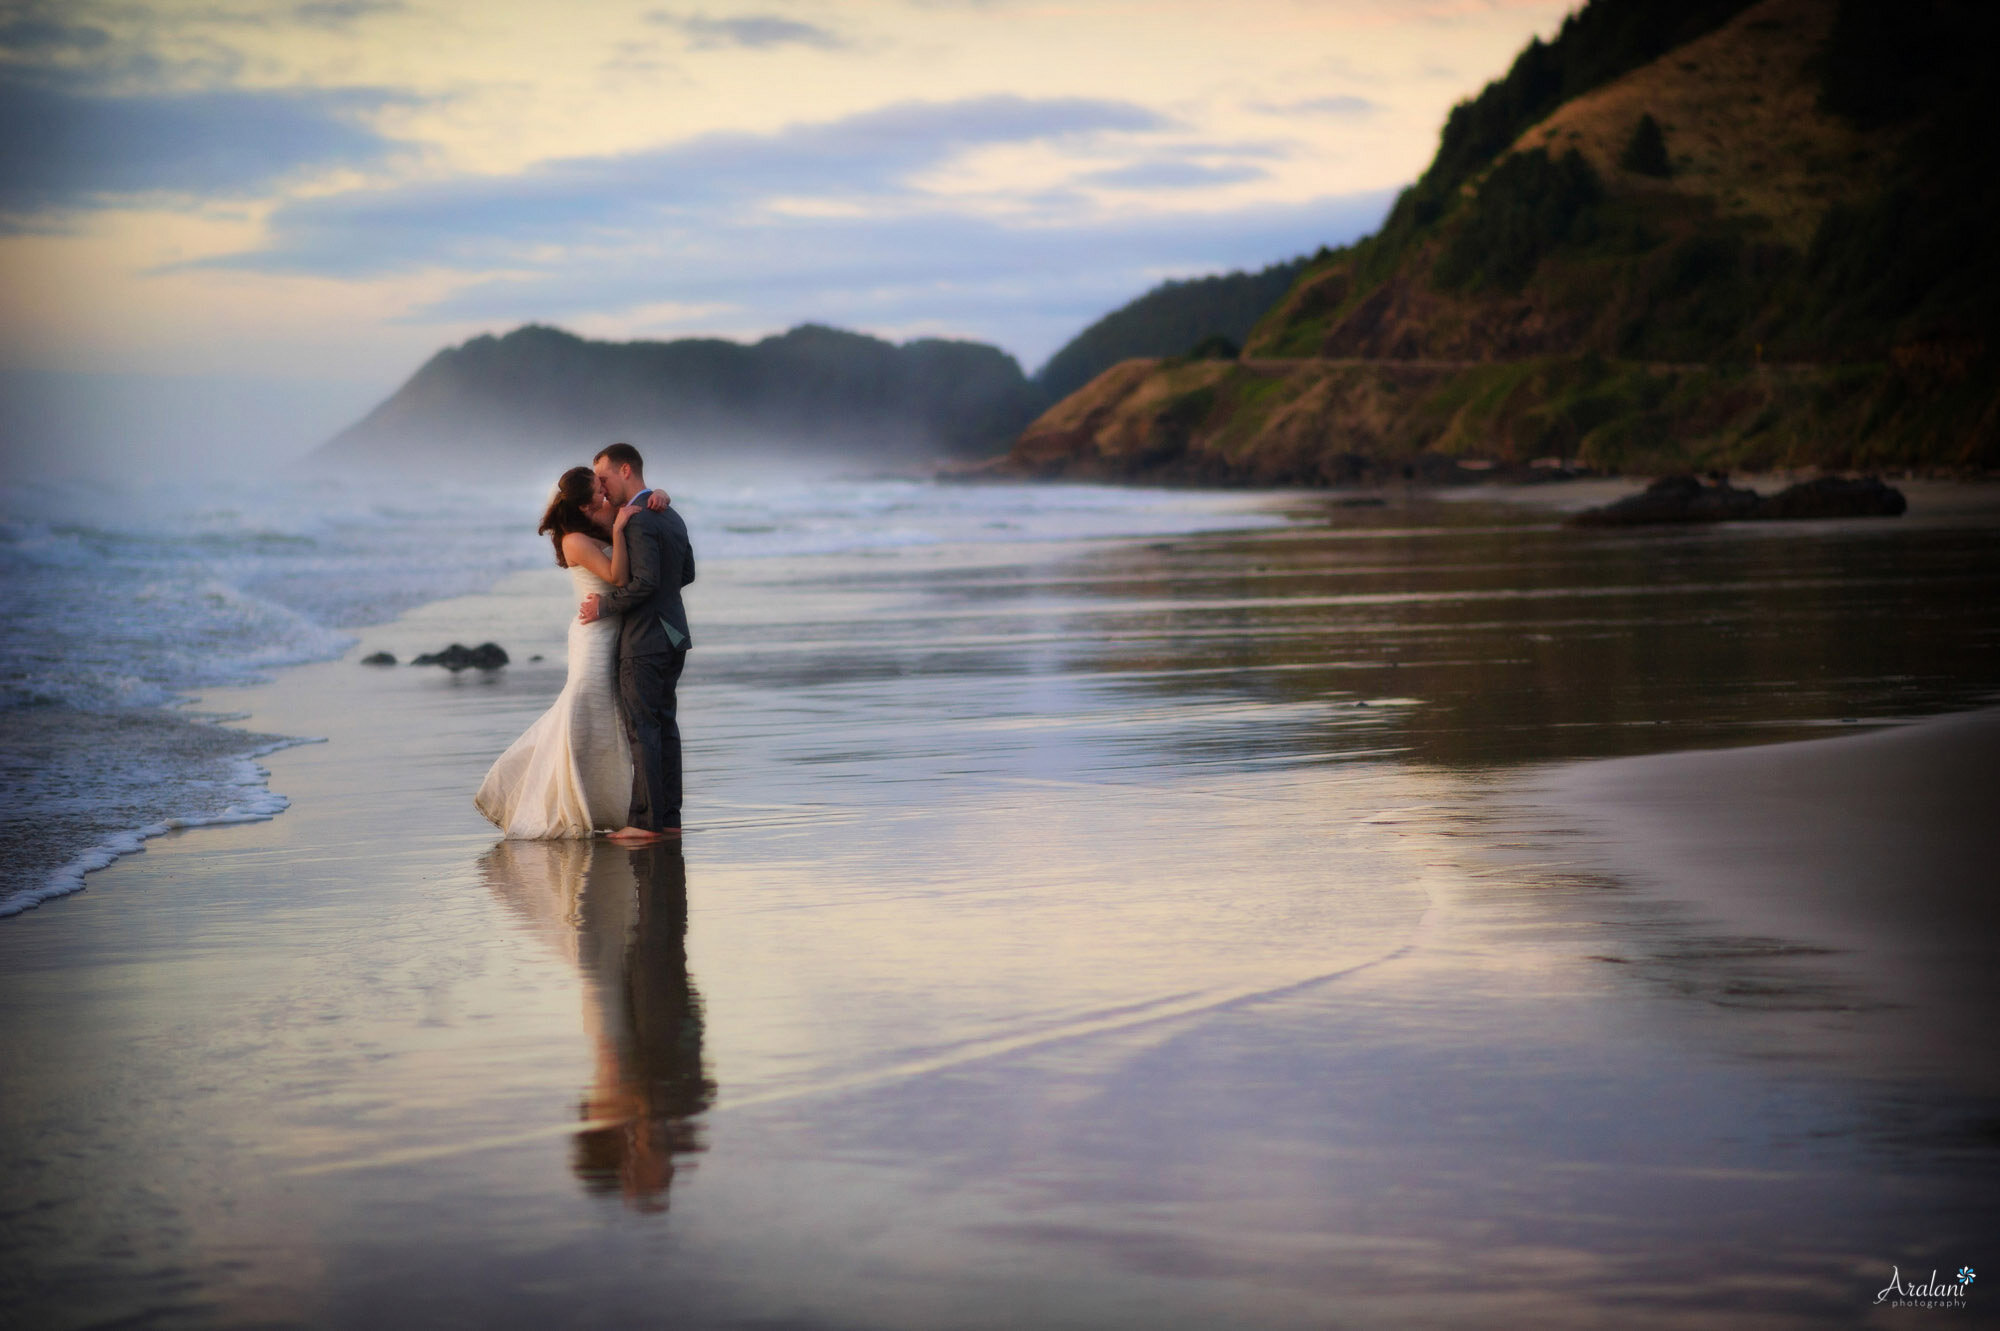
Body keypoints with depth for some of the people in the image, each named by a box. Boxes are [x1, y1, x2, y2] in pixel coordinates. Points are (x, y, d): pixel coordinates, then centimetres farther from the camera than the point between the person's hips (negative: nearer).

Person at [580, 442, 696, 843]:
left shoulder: (638, 521, -17)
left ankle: (645, 820, -6)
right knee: (664, 724, 10)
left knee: (642, 728, -6)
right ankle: (669, 817, 12)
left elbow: (646, 581, -25)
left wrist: (606, 604, -14)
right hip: (672, 633, 9)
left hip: (643, 640, -9)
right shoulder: (671, 516, 13)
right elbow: (687, 572, 20)